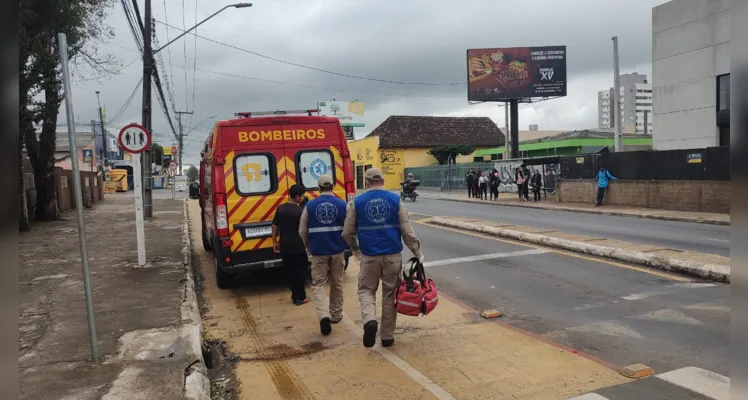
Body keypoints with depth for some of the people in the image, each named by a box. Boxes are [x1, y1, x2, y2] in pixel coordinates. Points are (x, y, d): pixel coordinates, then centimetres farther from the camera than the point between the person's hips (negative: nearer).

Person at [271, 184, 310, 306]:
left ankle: (295, 296, 18)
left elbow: (274, 227, 7)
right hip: (298, 246, -5)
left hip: (284, 246, 5)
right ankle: (300, 297, 11)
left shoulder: (280, 208, 3)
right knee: (301, 270, 8)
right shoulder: (300, 211, -13)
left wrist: (274, 242, 16)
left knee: (289, 271, 13)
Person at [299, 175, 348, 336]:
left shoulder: (309, 206, -5)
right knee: (337, 284, 17)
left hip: (318, 251, -1)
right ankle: (336, 315, 28)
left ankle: (324, 315, -14)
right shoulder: (342, 205, -5)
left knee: (318, 285, 5)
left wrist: (308, 246, 21)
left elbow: (302, 231, 2)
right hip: (337, 250, 1)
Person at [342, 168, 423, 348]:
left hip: (369, 256, -1)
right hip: (393, 255, 1)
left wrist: (356, 250, 22)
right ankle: (387, 336, 19)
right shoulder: (395, 199, -1)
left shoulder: (357, 202, -1)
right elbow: (407, 230, -3)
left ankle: (370, 321, -12)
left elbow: (347, 233, 4)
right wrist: (418, 253, 8)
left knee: (366, 290, 15)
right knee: (390, 294, 13)